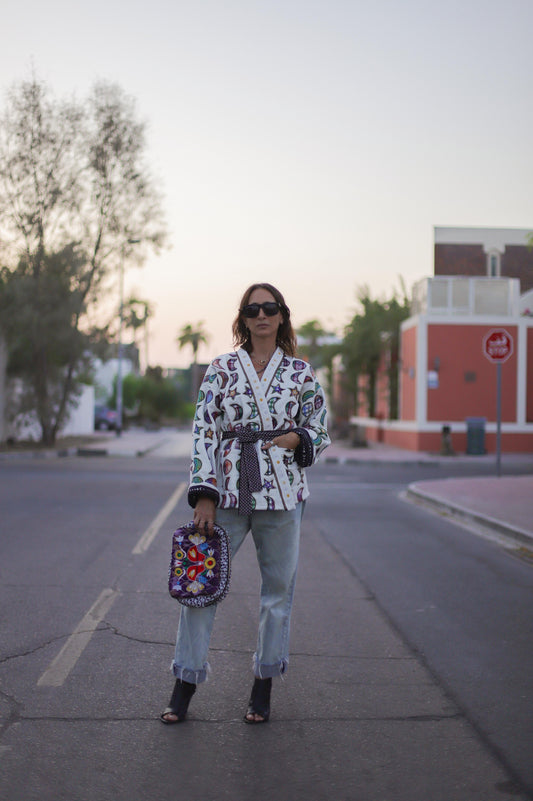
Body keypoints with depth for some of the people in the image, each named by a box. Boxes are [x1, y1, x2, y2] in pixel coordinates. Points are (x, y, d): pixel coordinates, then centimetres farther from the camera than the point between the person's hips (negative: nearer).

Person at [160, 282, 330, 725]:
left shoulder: (301, 372, 7)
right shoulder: (222, 369, 5)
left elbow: (320, 433, 13)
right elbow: (204, 432, 1)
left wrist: (295, 438, -9)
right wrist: (204, 496, -6)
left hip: (282, 493, 0)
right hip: (228, 493, 0)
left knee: (279, 589, 6)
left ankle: (264, 687, 20)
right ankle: (185, 685, 13)